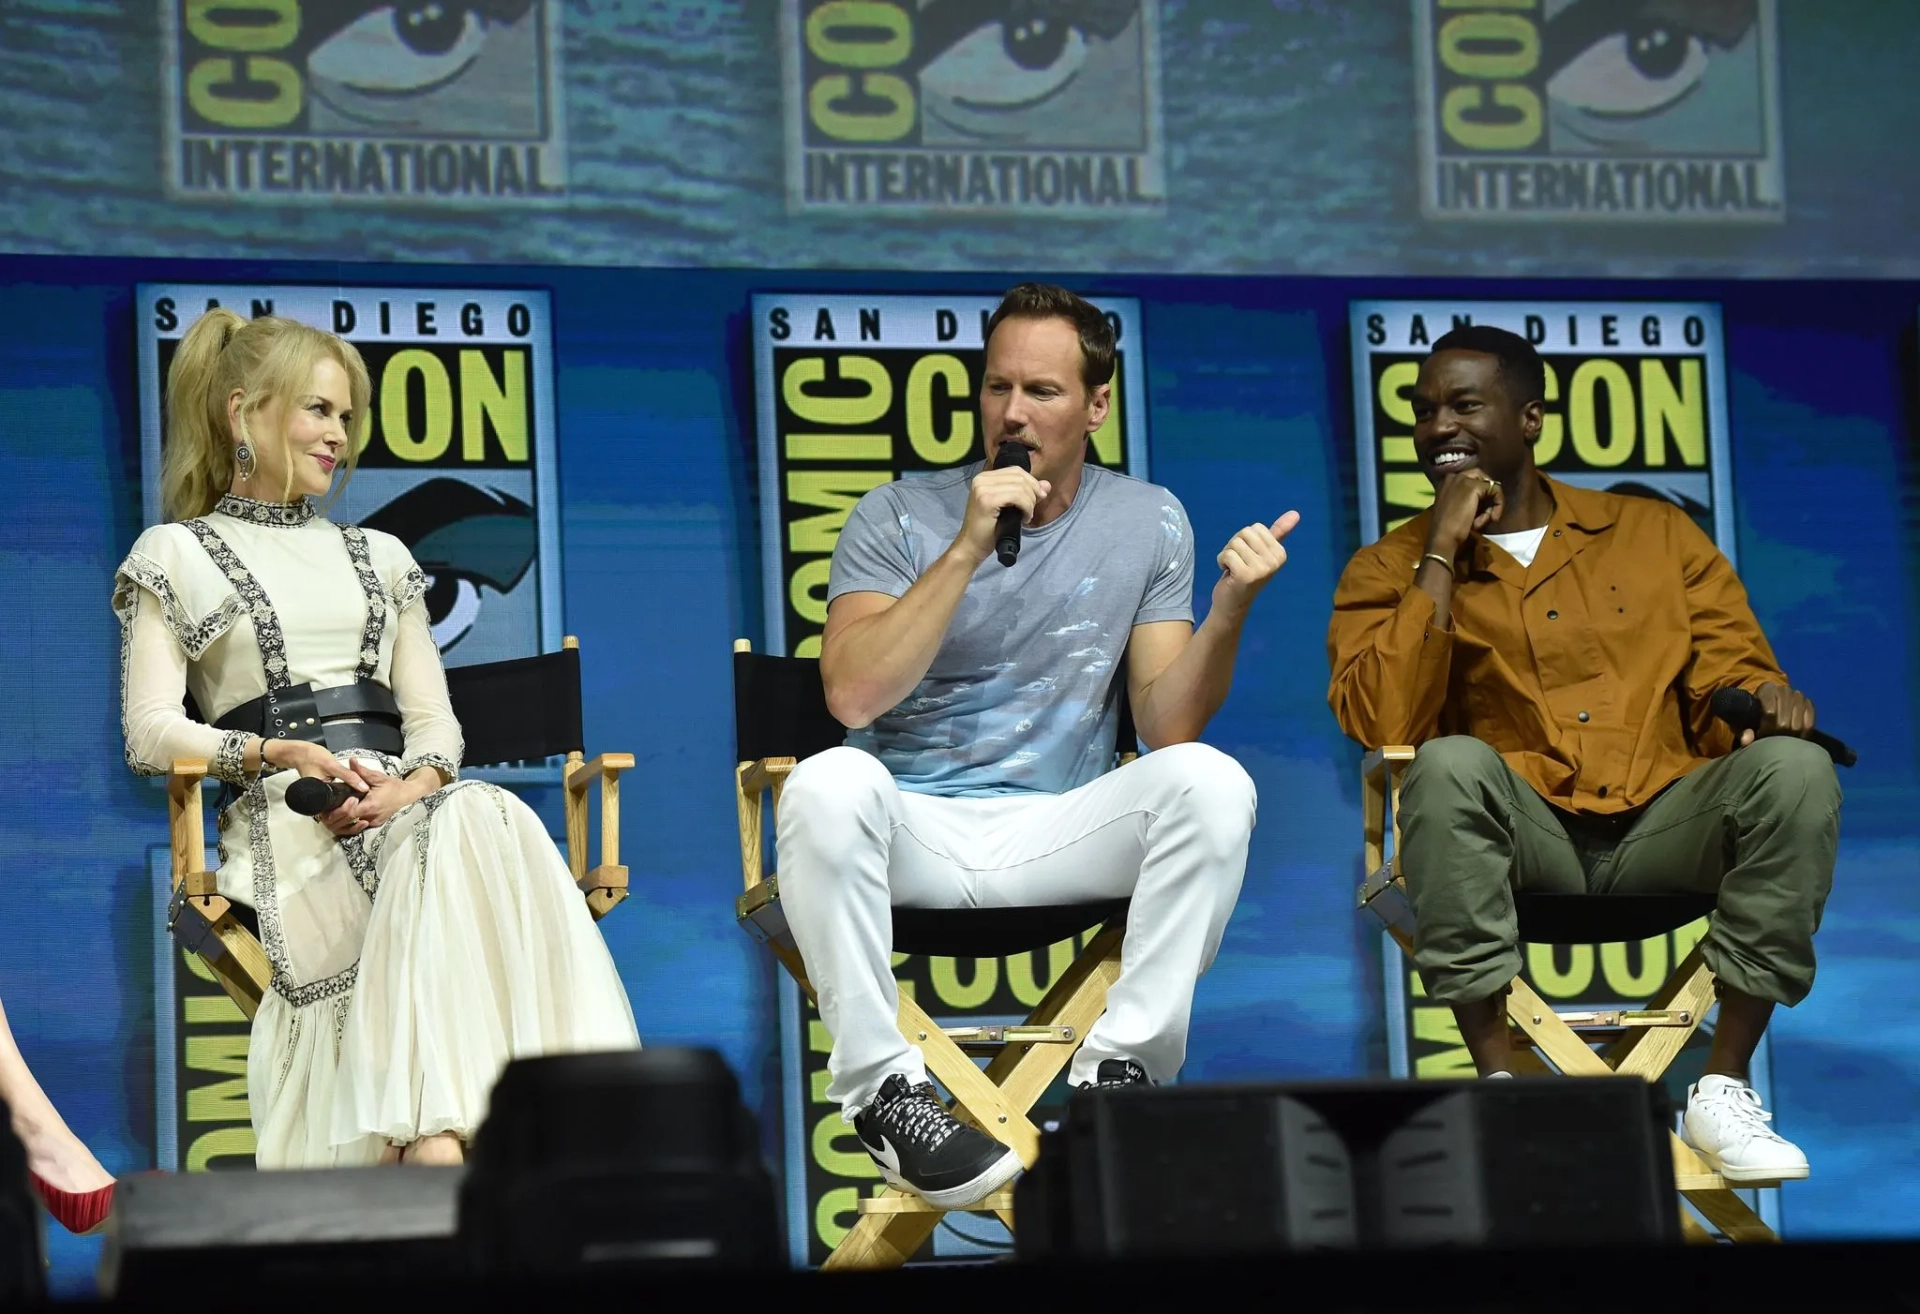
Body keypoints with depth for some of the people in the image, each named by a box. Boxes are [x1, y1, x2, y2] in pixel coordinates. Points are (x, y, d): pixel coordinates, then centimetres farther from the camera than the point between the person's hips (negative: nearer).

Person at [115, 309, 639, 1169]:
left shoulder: (379, 557, 30)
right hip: (283, 818, -4)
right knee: (462, 834, -37)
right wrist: (281, 754, -14)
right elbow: (151, 732, 3)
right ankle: (436, 1145, -50)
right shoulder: (176, 556, 16)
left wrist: (416, 783, -5)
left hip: (401, 802, 4)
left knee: (483, 820, -36)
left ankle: (433, 1142, -49)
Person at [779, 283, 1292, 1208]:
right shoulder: (899, 517, -1)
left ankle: (1121, 1069, -19)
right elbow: (853, 696, -18)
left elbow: (1167, 727, -2)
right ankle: (882, 1088, -23)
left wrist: (1229, 610, -19)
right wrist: (968, 550, -21)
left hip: (1057, 831, 2)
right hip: (913, 826, -1)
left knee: (1210, 782, -26)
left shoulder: (1146, 524, 5)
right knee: (828, 784, -35)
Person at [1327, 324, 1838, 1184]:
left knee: (1793, 769, -27)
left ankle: (1724, 1086, -22)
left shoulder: (1656, 533, 17)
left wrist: (1766, 699, -13)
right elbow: (1380, 725, -6)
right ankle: (1498, 1083, -32)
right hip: (1521, 835, -2)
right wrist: (1441, 558, -7)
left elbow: (1731, 679, 12)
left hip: (1662, 824, 2)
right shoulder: (1388, 571, 11)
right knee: (1451, 765, -34)